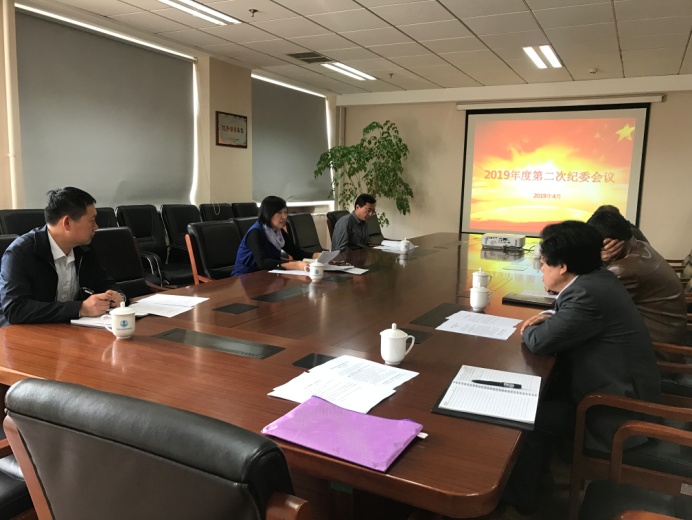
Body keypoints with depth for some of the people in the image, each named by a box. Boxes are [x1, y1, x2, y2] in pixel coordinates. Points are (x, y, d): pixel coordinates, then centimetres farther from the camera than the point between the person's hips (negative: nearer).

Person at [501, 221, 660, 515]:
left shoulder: (587, 293, -27)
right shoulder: (599, 279, 2)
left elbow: (540, 342, -23)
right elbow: (571, 320, 21)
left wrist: (529, 329, -1)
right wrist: (549, 318, 1)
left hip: (619, 413, -9)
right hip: (625, 391, 9)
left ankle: (518, 497, 13)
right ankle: (536, 472, 25)